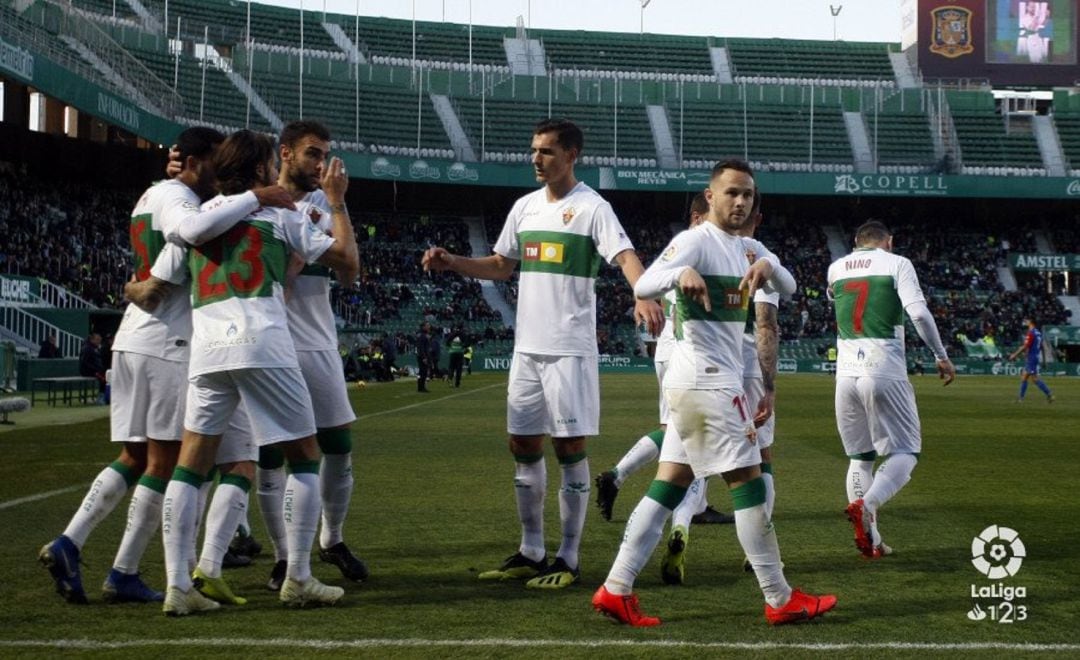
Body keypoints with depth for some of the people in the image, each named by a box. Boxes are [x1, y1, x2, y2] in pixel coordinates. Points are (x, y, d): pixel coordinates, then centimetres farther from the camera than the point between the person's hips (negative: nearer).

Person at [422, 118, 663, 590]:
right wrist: (452, 262, 6)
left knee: (569, 448, -3)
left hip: (571, 348, -7)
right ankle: (531, 553, 20)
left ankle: (567, 559, 4)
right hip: (527, 346, 7)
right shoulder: (525, 206, 12)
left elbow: (625, 257, -20)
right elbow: (501, 266, 21)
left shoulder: (592, 207, -8)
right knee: (523, 446, 10)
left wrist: (644, 295, -40)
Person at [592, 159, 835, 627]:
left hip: (717, 382, 9)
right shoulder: (695, 241, -11)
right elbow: (642, 286, -24)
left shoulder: (747, 249, 16)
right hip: (705, 381, -9)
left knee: (670, 483, 6)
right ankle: (781, 601, 2)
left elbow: (788, 288, 10)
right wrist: (681, 273, -45)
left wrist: (768, 267, -12)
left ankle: (616, 591, 6)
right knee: (748, 481, -5)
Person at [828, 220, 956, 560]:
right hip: (885, 373, -4)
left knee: (860, 457, 13)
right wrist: (941, 356, 0)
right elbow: (918, 312, -9)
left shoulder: (835, 268, 14)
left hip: (846, 375, 4)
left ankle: (870, 541, 5)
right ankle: (867, 504, -24)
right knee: (905, 451, 4)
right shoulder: (896, 263, 2)